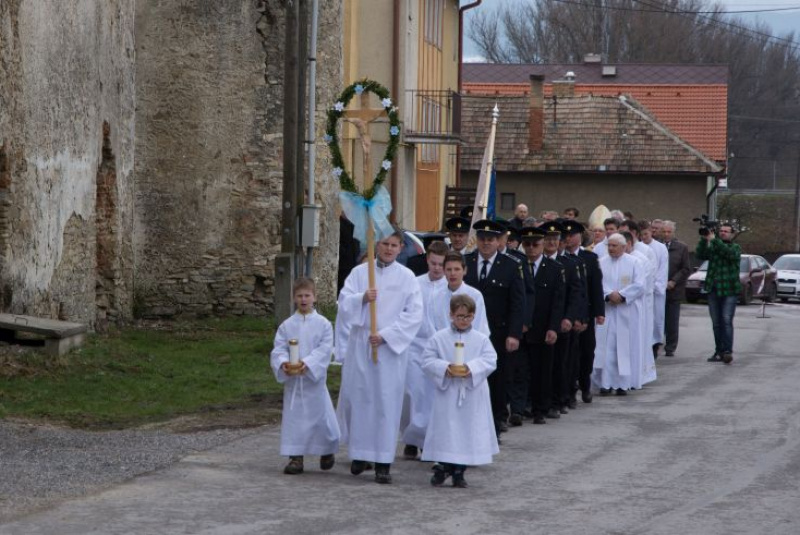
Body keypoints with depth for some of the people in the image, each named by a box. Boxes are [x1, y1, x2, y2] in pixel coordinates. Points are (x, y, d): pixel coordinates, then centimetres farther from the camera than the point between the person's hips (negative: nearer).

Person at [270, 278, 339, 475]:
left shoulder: (323, 324, -2)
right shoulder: (287, 325, 3)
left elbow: (325, 349, -10)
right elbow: (278, 348, -2)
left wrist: (308, 363, -25)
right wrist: (282, 362, -23)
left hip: (315, 379, -2)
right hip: (292, 380, 2)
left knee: (320, 414, 6)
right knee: (293, 416, 0)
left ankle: (327, 451, 29)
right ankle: (296, 457, 6)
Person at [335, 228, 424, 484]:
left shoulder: (407, 277, 2)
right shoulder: (359, 272, 6)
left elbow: (414, 314, -3)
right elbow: (344, 304, -1)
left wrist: (386, 335, -11)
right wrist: (362, 298, -21)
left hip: (391, 347, -2)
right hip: (360, 345, 2)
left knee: (387, 401, -4)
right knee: (357, 397, 3)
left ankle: (383, 462, -3)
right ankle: (359, 452, 18)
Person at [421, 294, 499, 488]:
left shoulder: (481, 339, 3)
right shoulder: (439, 338, 0)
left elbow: (490, 361, -5)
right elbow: (427, 361, -3)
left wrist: (472, 368, -22)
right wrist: (446, 368, -19)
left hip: (472, 395, 1)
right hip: (447, 393, -1)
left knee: (468, 431, 5)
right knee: (446, 431, -1)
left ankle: (458, 472, 15)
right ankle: (442, 468, 14)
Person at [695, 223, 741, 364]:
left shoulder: (735, 248, 4)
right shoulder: (712, 247, 14)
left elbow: (729, 253, -19)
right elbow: (700, 255, -1)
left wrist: (713, 240, -22)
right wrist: (704, 239, -14)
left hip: (729, 291, -4)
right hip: (713, 290, 4)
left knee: (727, 321, -13)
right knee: (716, 323, 6)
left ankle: (728, 351, -18)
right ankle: (719, 351, 11)